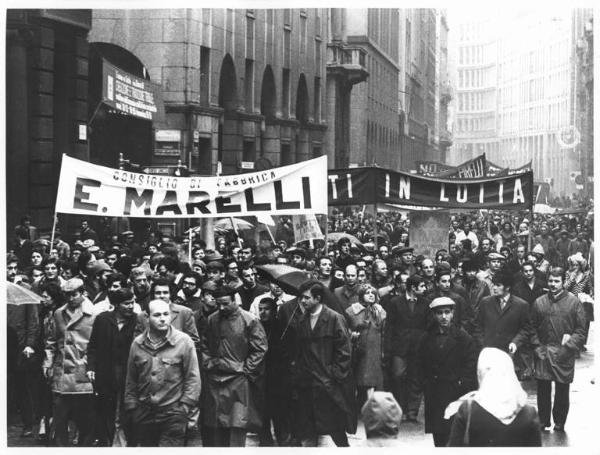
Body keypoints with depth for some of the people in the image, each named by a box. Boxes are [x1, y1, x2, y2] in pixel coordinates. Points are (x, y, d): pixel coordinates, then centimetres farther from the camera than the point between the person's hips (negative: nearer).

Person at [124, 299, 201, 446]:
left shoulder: (184, 341, -3)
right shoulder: (137, 344, 7)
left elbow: (193, 378, -3)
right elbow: (131, 380, 13)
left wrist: (185, 407, -8)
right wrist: (131, 406, 8)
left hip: (173, 414, -4)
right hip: (144, 415, 4)